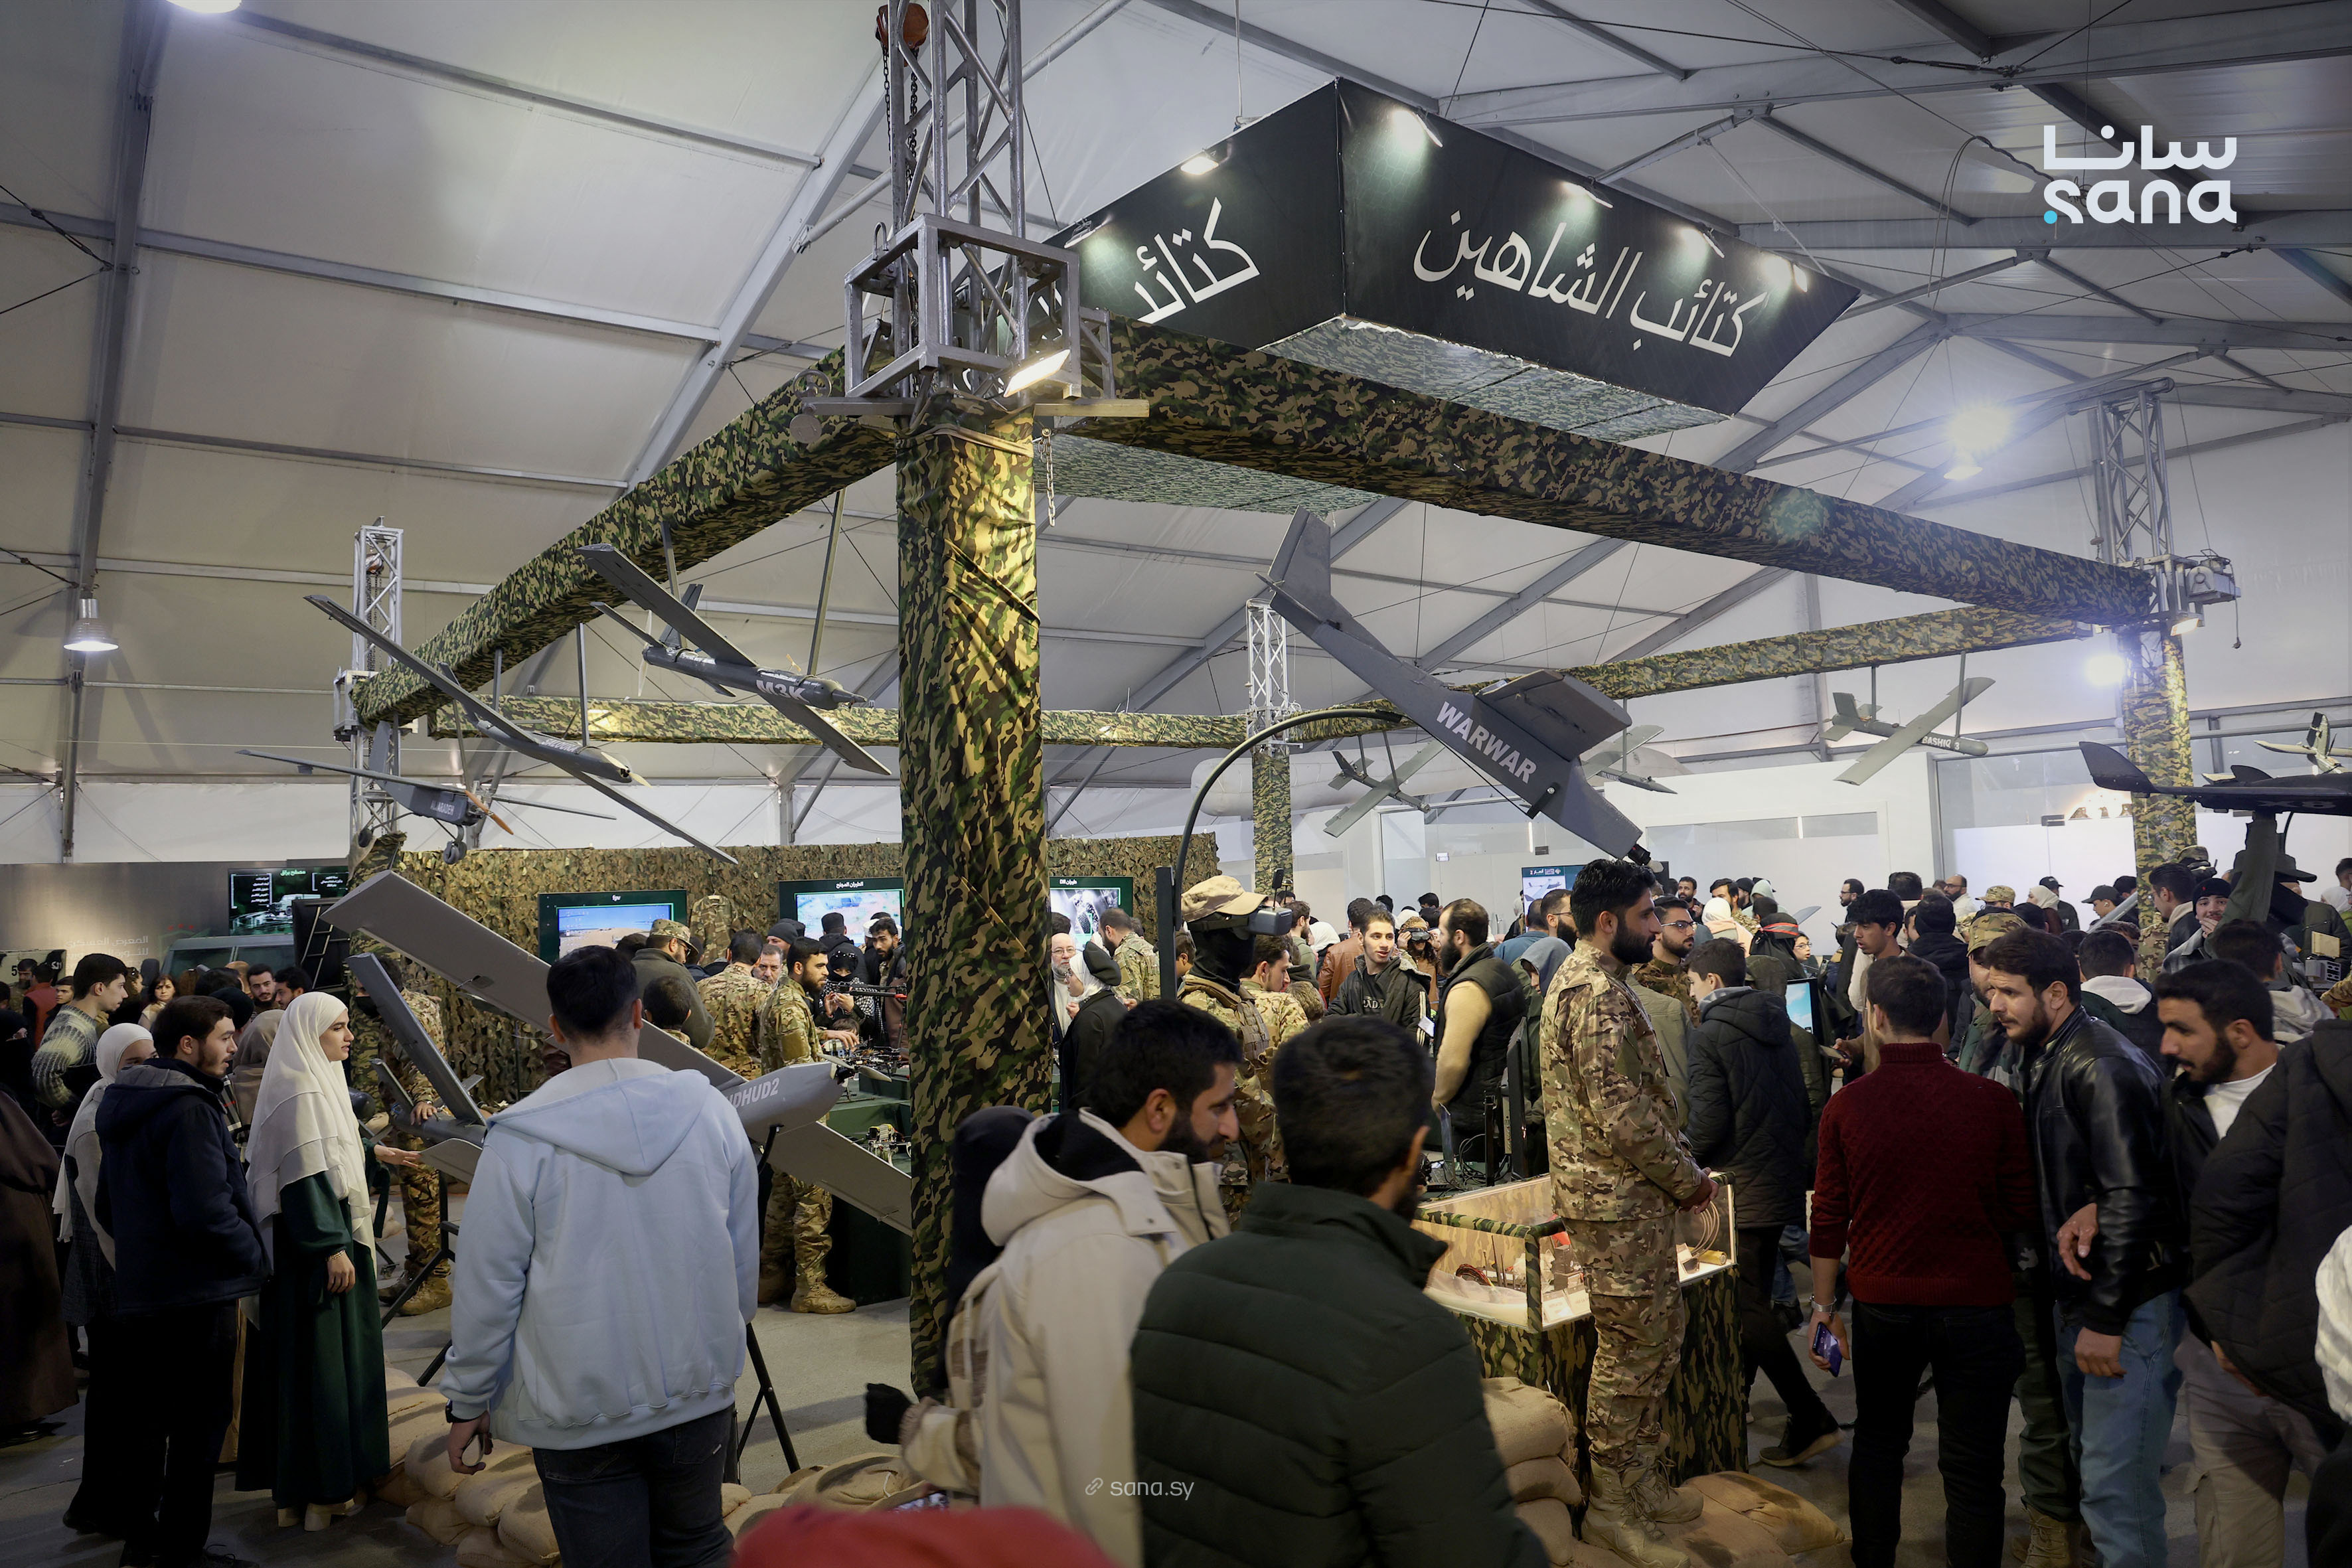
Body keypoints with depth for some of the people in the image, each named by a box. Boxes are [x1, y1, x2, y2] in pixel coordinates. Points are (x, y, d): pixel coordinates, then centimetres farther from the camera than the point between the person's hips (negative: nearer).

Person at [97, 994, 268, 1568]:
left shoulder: (124, 1105, 11)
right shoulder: (188, 1107, -20)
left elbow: (108, 1205, 20)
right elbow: (206, 1212, -27)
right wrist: (254, 1256, -12)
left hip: (139, 1293, 10)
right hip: (196, 1291, -10)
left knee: (152, 1416, 21)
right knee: (200, 1422, 2)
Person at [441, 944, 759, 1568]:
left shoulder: (521, 1138, -13)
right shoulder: (713, 1111, -5)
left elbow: (487, 1286, -6)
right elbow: (744, 1261, 4)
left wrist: (468, 1403, 8)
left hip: (580, 1412, -2)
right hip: (699, 1395, 3)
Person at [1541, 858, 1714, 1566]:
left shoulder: (1585, 979, 13)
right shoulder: (1598, 992, -21)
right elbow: (1623, 1115, -25)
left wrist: (1682, 1168, 12)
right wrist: (1688, 1177, -11)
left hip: (1629, 1195, 10)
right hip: (1618, 1198, -10)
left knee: (1657, 1339, 20)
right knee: (1630, 1352, 1)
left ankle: (1645, 1483, 33)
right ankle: (1614, 1508, 16)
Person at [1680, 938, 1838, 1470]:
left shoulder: (1710, 1035, -15)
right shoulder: (1777, 1026, 9)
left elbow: (1708, 1124, -19)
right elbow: (1804, 1108, 14)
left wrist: (1691, 1153, 0)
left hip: (1742, 1186, -8)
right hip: (1786, 1178, 8)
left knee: (1748, 1306, -1)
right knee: (1753, 1295, 20)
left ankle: (1811, 1420, -5)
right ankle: (1735, 1391, 35)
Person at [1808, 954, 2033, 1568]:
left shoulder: (1846, 1108, -10)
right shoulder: (1993, 1103, -11)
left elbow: (1829, 1221, -3)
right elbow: (2021, 1213, -2)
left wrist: (1824, 1306, 9)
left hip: (1882, 1307, 1)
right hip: (1977, 1305, -1)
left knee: (1878, 1442, 21)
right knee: (1972, 1469, 9)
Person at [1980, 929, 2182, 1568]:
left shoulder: (2100, 1066, -20)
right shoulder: (2046, 1058, 10)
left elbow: (2132, 1197, -23)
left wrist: (2105, 1317, -21)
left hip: (2128, 1302, -9)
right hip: (2080, 1294, 9)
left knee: (2114, 1479, -6)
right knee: (2090, 1451, 19)